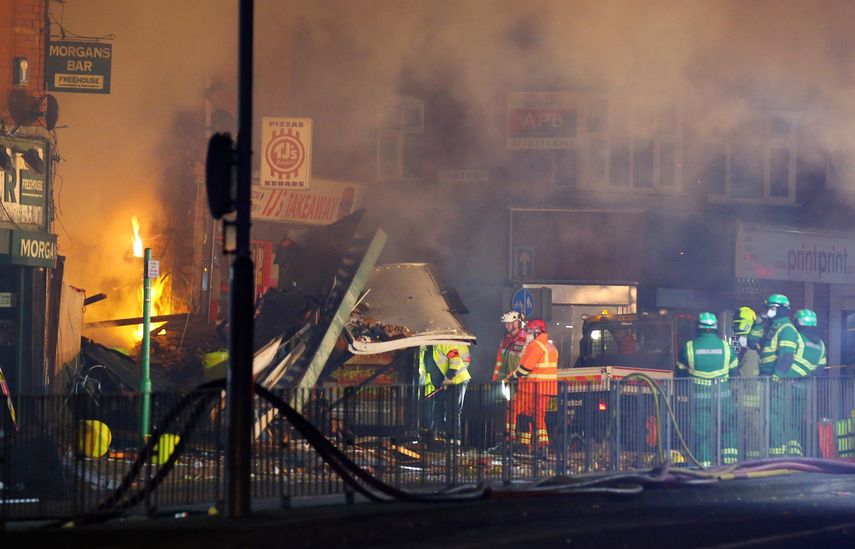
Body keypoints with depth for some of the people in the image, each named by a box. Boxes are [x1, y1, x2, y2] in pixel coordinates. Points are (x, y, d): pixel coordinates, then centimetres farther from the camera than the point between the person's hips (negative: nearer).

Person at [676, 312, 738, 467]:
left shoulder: (689, 347, -4)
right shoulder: (725, 346, 1)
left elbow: (681, 371, 4)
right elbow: (734, 370, 10)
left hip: (699, 394, -1)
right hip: (723, 392, 1)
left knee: (701, 429, 4)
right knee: (728, 426, 16)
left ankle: (703, 462, 2)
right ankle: (730, 459, 10)